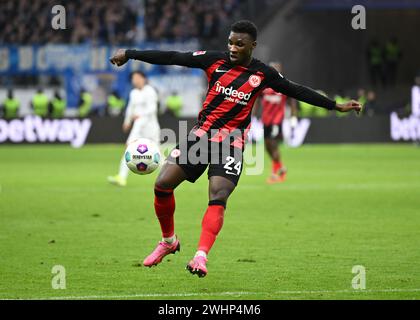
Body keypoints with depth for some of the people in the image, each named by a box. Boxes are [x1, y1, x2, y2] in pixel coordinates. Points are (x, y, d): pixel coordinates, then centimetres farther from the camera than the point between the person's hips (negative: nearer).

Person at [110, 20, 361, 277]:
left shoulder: (263, 74, 0)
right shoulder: (215, 60, 1)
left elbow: (298, 91, 12)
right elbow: (172, 58, 0)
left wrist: (336, 106, 15)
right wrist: (130, 54, -2)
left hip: (232, 143, -2)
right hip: (201, 134, 2)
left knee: (218, 197, -22)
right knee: (163, 184, -8)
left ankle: (201, 257, -29)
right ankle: (169, 242, 14)